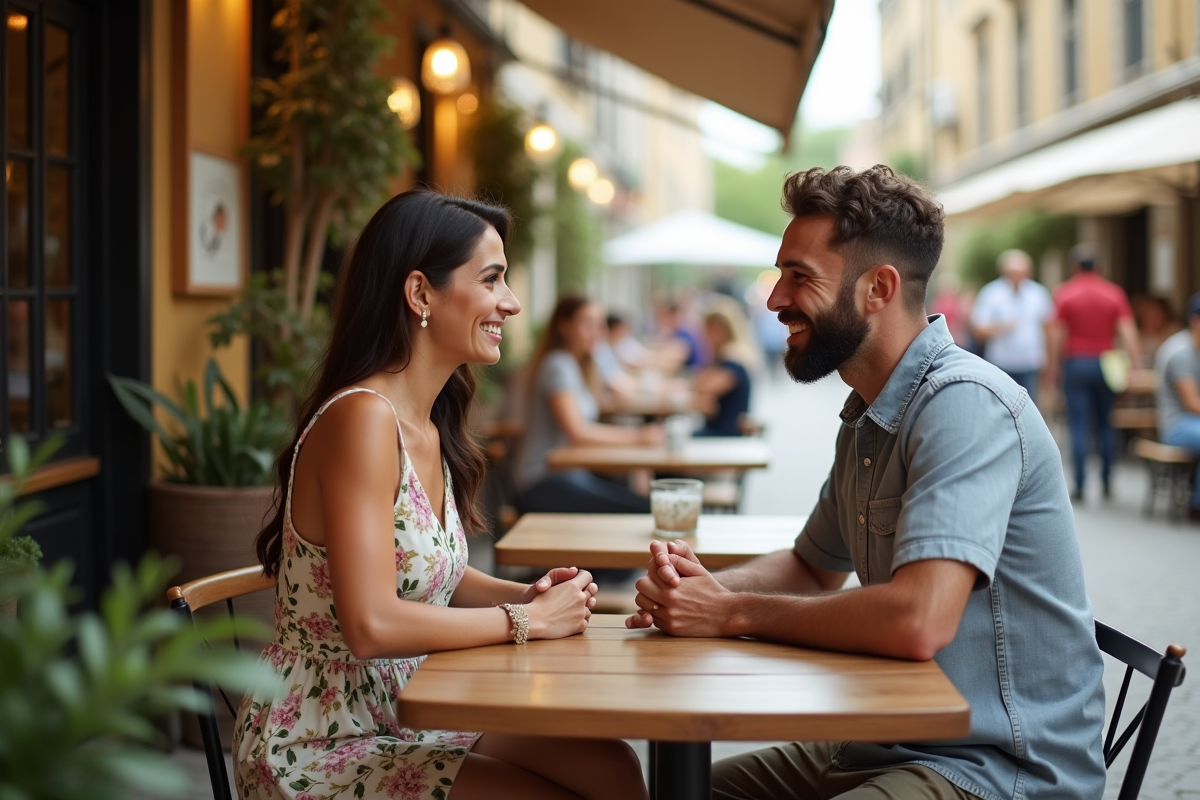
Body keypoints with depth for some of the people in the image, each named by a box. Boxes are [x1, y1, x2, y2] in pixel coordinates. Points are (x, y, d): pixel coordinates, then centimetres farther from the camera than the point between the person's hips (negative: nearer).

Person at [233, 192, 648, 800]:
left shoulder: (430, 427, 6)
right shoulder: (362, 417, -22)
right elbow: (372, 625, -29)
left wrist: (528, 594, -3)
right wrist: (527, 619, -18)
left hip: (400, 710, 8)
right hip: (318, 748, -8)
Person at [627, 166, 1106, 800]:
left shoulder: (963, 403, -21)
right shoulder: (868, 415, 11)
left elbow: (918, 621, -33)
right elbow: (815, 566, 22)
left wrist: (732, 613, -19)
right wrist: (699, 586, 0)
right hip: (889, 746, 9)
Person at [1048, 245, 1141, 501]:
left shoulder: (1064, 293, -2)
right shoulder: (1114, 293, 2)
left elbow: (1057, 334, -5)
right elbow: (1127, 332, -5)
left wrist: (1053, 365, 3)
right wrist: (1134, 367, -5)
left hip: (1076, 364, -2)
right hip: (1105, 364, 2)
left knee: (1079, 426, -2)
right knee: (1105, 425, 12)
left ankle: (1080, 485, -6)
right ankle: (1107, 482, 14)